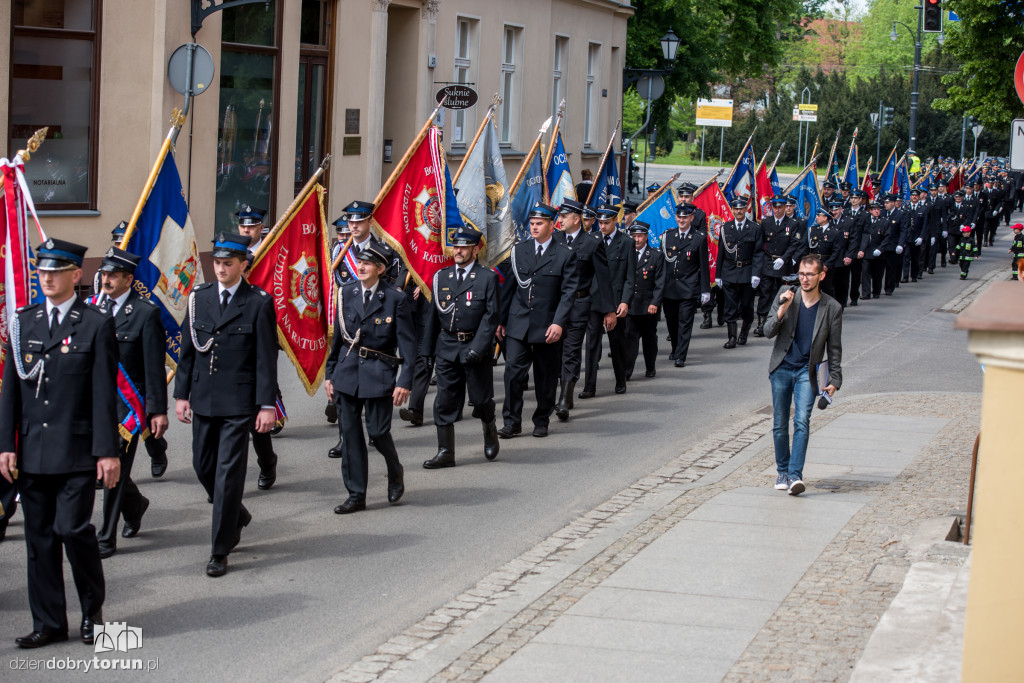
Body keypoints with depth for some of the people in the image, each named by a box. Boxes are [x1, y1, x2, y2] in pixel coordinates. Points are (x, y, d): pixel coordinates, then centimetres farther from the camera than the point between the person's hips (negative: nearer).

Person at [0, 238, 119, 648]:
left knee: (73, 528, -11)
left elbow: (104, 393, -5)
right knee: (39, 537, 7)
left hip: (77, 452, -4)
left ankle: (93, 610, 11)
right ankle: (48, 623, 15)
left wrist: (107, 451, -9)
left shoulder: (96, 325, -2)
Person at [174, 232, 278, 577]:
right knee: (203, 466, 12)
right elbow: (187, 350, 11)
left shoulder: (259, 302, -5)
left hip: (238, 402, -5)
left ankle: (220, 551, 2)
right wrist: (182, 393, 7)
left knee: (229, 472, -5)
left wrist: (267, 405, -10)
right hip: (203, 399, 5)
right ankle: (236, 517, 39)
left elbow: (266, 357, -6)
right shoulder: (199, 297, 7)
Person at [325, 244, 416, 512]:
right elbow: (337, 337, 13)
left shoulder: (395, 299, -6)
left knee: (378, 431, -5)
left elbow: (407, 343, -5)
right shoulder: (346, 295, 7)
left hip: (379, 372, -4)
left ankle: (395, 472, 27)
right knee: (350, 434, 3)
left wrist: (404, 381, -12)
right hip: (348, 370, 4)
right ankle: (356, 495, 11)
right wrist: (330, 374, 11)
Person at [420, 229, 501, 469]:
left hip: (475, 347, -3)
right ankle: (446, 452, 5)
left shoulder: (488, 277, -3)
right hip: (447, 347, 3)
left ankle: (490, 431, 35)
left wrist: (477, 348, -18)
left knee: (481, 399, 5)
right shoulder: (441, 277, 9)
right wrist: (428, 350, 10)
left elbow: (491, 315, -8)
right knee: (445, 401, 1)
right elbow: (433, 315, 12)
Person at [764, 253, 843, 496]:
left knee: (802, 422, -17)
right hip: (781, 368, 2)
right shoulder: (785, 298, 0)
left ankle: (795, 475, -21)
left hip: (807, 371, -2)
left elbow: (834, 348, 5)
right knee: (780, 424, 7)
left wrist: (834, 381, 1)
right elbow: (768, 332, -5)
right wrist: (783, 308, -19)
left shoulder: (832, 308, -2)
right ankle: (783, 471, 24)